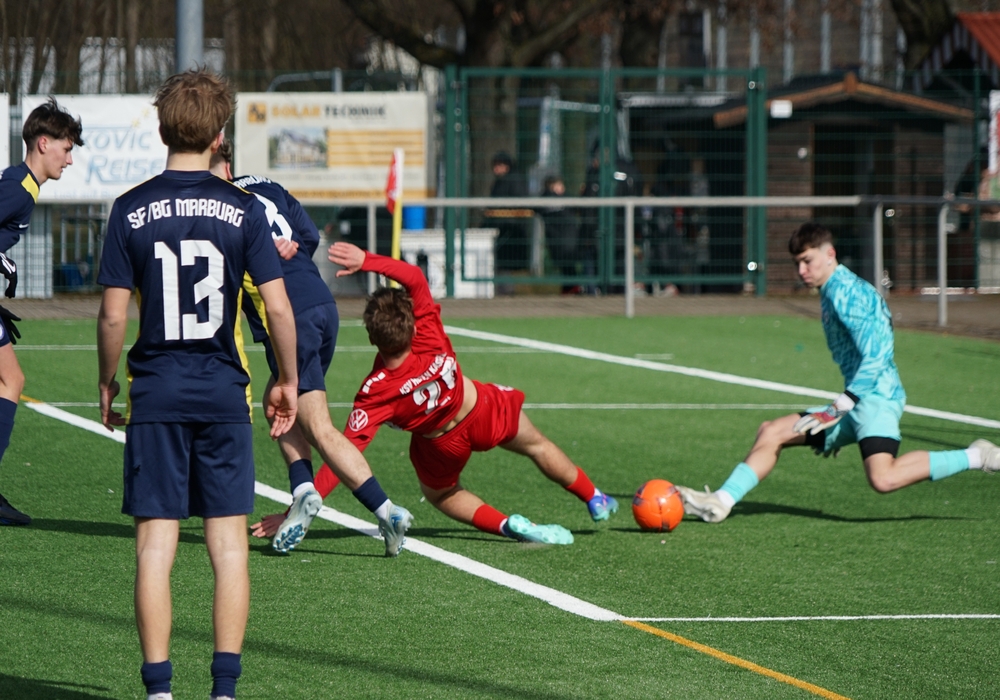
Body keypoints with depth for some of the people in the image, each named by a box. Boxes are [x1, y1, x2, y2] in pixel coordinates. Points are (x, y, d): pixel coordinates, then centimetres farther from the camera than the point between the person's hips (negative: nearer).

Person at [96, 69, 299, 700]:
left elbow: (113, 315, -3)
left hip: (155, 393, 0)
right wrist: (288, 382, 9)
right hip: (225, 393, 0)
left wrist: (107, 384, 11)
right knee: (229, 542, 5)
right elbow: (278, 307, -5)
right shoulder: (243, 209, -3)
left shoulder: (131, 210, -2)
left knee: (156, 543, 2)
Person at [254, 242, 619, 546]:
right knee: (537, 445, 30)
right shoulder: (431, 340, -38)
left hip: (442, 446, -1)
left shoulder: (376, 393, -40)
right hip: (485, 413, 1)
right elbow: (414, 277, -29)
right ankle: (595, 500, 49)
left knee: (440, 493, 32)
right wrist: (366, 260, -38)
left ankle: (505, 524, 9)